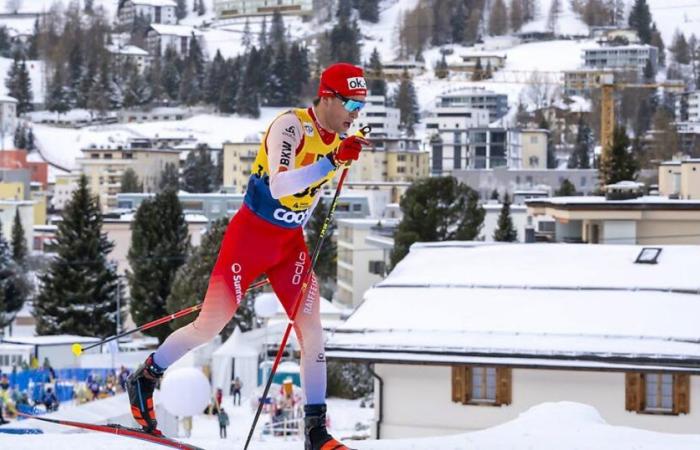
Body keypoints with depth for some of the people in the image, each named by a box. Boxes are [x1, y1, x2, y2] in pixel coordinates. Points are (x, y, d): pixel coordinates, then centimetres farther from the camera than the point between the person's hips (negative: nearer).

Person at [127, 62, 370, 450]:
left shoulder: (338, 139, 1)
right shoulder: (290, 126, -22)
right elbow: (279, 186, -35)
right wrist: (333, 161, -42)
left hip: (290, 242, 6)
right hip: (251, 234, -6)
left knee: (311, 327, -8)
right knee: (210, 324, -1)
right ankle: (145, 378, 20)